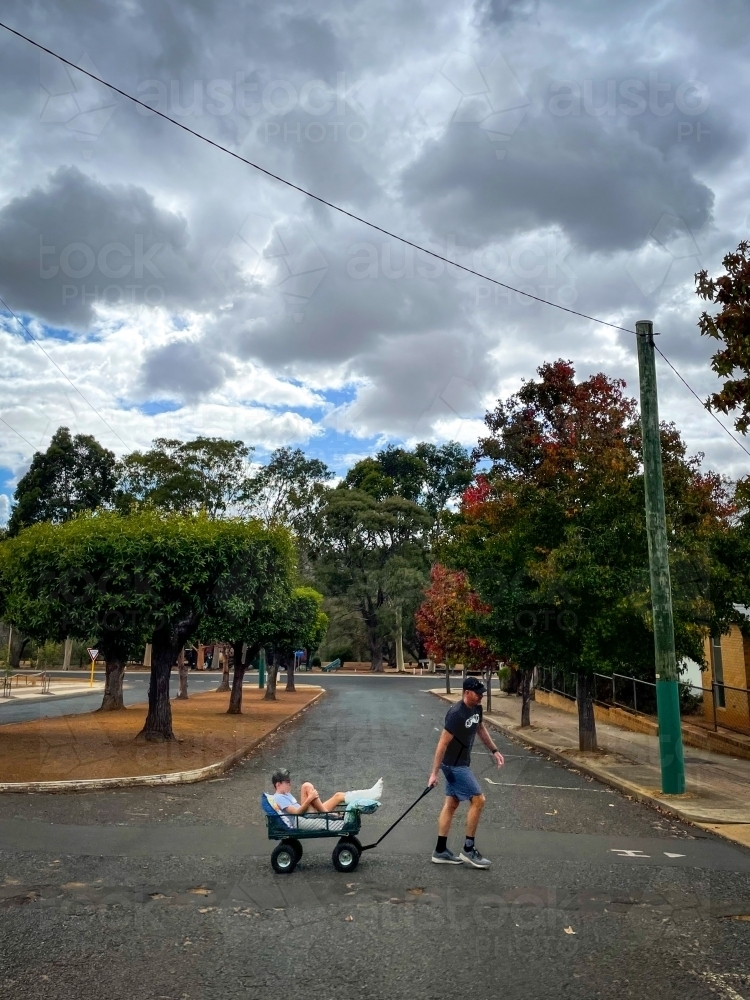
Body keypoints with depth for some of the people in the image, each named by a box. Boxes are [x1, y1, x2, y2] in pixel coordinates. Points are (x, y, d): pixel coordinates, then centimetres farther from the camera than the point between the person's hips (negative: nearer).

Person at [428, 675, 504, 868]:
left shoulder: (476, 708, 0)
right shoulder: (456, 713, -26)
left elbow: (481, 729, 20)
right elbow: (443, 743, -24)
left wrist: (494, 751, 16)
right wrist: (434, 773, -22)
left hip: (460, 764, 9)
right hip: (454, 765, -9)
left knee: (451, 803, 12)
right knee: (478, 800, -5)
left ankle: (440, 851, 20)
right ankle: (468, 850, 7)